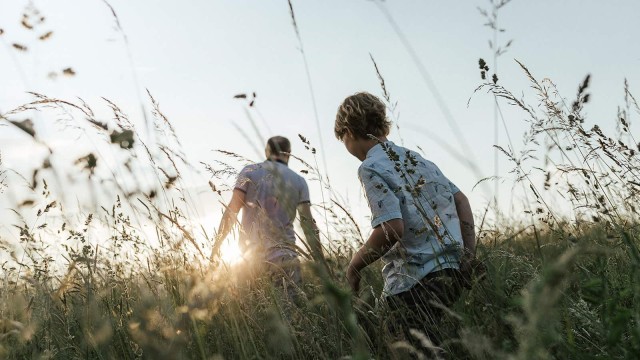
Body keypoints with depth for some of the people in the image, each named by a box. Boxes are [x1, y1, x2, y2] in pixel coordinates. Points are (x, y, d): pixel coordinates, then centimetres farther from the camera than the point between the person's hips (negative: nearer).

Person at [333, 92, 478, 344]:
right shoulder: (415, 158, 14)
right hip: (449, 273, 8)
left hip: (415, 282, -8)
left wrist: (354, 266, -8)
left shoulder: (370, 168, -11)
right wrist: (469, 256, 13)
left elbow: (391, 228, -22)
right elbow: (461, 200, 13)